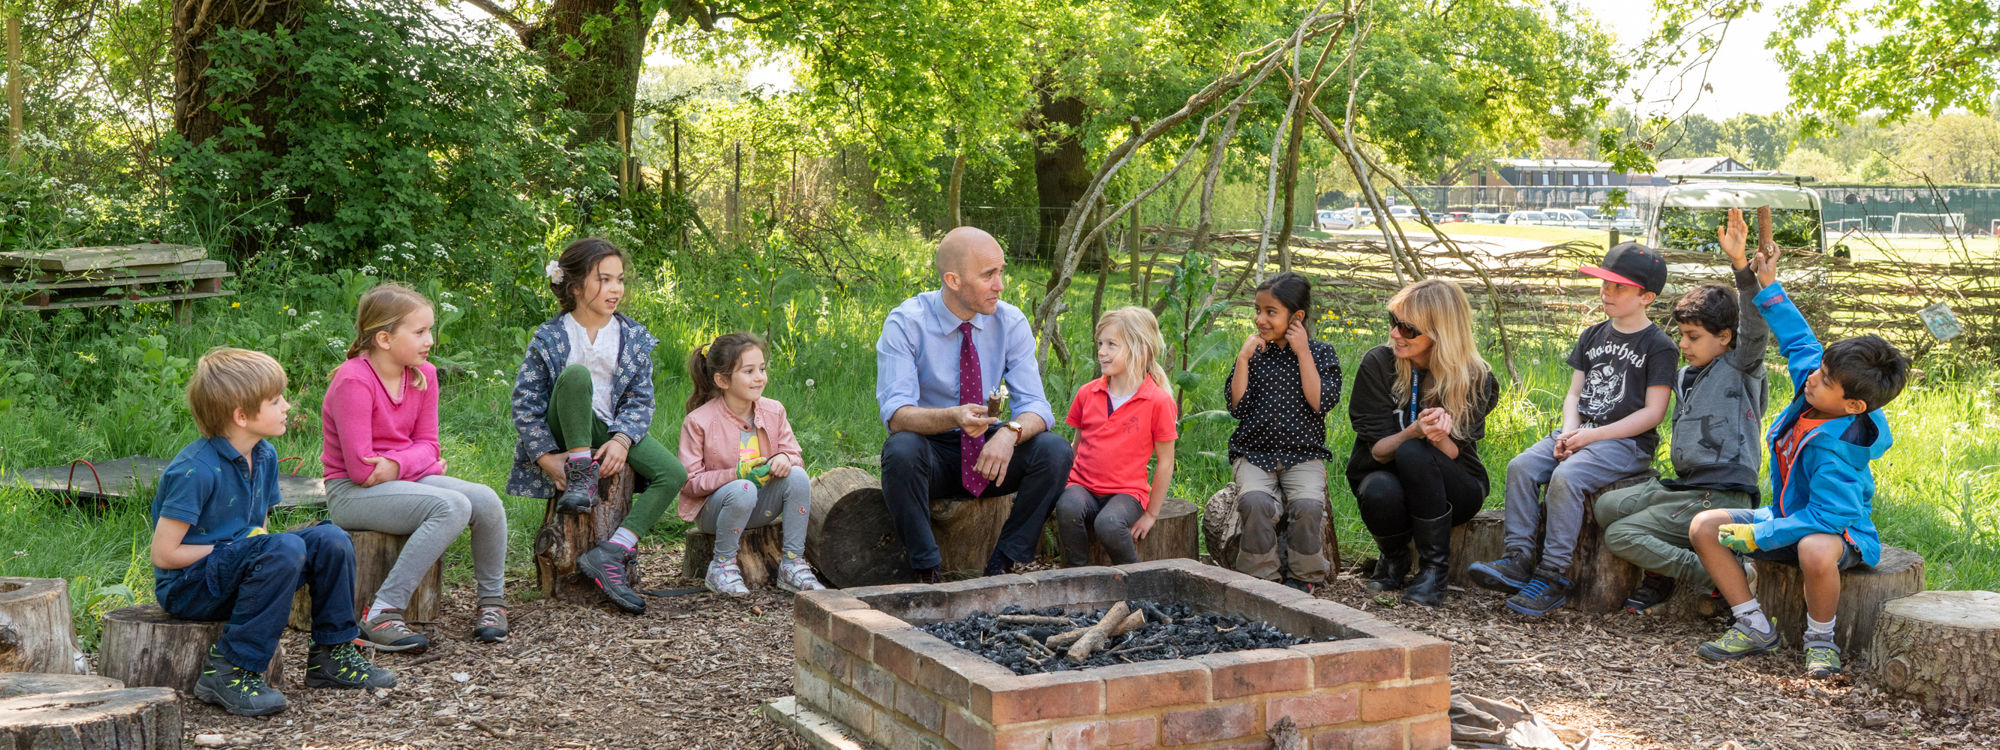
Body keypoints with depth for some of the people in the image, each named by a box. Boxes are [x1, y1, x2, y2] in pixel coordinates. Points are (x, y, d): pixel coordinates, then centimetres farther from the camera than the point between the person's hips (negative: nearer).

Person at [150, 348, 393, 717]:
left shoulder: (264, 455, 4)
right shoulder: (196, 471, -22)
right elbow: (164, 554, -21)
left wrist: (259, 540, -8)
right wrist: (235, 548, -15)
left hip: (235, 568, 8)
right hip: (187, 586, -8)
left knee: (330, 540, -8)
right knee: (285, 549, -32)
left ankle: (332, 655, 3)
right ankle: (229, 670, -27)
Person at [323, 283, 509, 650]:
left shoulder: (424, 374, 4)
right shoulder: (353, 381, -19)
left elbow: (427, 445, 5)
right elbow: (359, 467, -20)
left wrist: (396, 465, -18)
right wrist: (422, 463, -8)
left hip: (404, 479, 7)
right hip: (351, 492, -7)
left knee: (486, 500, -17)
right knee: (452, 506, -30)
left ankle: (491, 601, 3)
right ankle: (382, 614, -28)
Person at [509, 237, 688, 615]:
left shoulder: (633, 337, 3)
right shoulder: (550, 338, -6)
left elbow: (640, 399, 0)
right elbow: (525, 402, -7)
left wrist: (622, 440, -20)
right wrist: (547, 458, -17)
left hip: (613, 431, 4)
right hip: (566, 433, -3)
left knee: (674, 474, -21)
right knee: (576, 374, -34)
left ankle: (611, 554, -27)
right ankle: (580, 477, -27)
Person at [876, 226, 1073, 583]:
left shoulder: (1010, 322, -5)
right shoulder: (905, 323, -15)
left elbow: (1035, 405, -10)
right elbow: (896, 413, -24)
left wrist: (1010, 433, -34)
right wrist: (952, 417, -45)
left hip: (988, 452, 3)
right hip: (932, 453, -3)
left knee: (1055, 450, -24)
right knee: (900, 450, -36)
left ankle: (1001, 565, -13)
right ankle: (928, 572, -20)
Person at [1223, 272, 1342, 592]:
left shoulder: (1321, 353, 4)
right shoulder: (1254, 353, 8)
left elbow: (1320, 402, -11)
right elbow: (1237, 407, -2)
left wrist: (1303, 353, -11)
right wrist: (1243, 358, -8)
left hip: (1303, 456, -1)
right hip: (1254, 454, 1)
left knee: (1308, 505, -30)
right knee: (1255, 502, -31)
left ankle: (1303, 575, -5)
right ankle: (1262, 574, -10)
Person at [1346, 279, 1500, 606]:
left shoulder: (1475, 379, -10)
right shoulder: (1378, 364, -10)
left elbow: (1453, 455, -13)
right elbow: (1378, 450, -12)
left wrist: (1439, 436, -37)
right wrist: (1415, 430, -34)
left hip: (1452, 491, -1)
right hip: (1386, 475, 1)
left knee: (1413, 453, -34)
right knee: (1379, 491, -36)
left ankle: (1434, 567, -20)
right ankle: (1394, 557, -1)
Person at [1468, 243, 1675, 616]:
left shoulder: (1658, 346, -4)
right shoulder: (1593, 336, 17)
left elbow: (1652, 412, -10)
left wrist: (1593, 435, -15)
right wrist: (1570, 431, -6)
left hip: (1627, 442, -7)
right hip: (1582, 433, 7)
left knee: (1566, 477, -31)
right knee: (1521, 466, -18)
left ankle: (1553, 577, -27)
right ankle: (1519, 560, -19)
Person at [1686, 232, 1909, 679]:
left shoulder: (1834, 450, -32)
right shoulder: (1812, 384, -9)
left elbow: (1827, 516, -33)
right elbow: (1798, 339, 9)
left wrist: (1758, 536, -28)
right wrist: (1769, 287, 7)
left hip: (1837, 530, -9)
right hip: (1790, 517, 9)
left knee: (1816, 551, -44)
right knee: (1704, 526, -8)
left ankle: (1820, 640, -15)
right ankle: (1755, 627, -2)